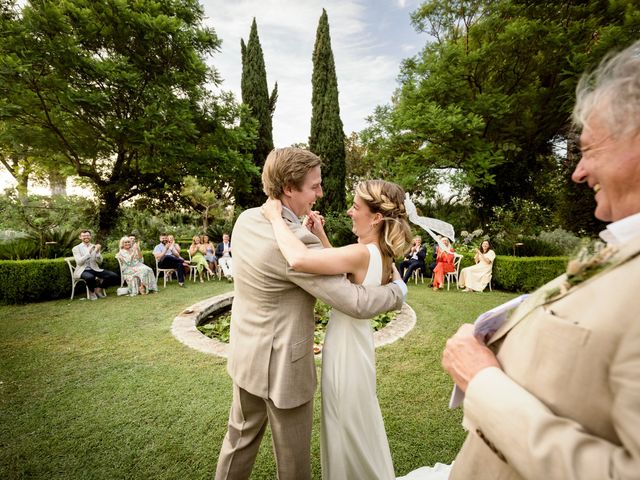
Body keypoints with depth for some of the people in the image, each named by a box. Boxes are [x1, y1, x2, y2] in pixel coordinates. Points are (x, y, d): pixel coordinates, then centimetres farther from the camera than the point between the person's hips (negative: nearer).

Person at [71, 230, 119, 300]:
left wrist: (97, 251, -14)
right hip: (83, 270, -3)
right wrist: (89, 252, -21)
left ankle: (99, 288, 4)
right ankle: (91, 291, -8)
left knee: (114, 276, -19)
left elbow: (100, 261, 3)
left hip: (95, 269, 3)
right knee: (90, 277, -40)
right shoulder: (76, 248, 3)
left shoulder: (94, 247, 12)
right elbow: (79, 262, -11)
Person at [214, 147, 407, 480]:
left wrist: (304, 226, 4)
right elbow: (356, 303, -26)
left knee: (240, 437, 28)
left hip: (245, 355, 8)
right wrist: (398, 290, -8)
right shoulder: (297, 242, -29)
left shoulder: (246, 219, -4)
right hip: (282, 365, -7)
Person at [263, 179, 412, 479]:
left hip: (346, 348, -9)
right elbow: (342, 269, 11)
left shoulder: (362, 254, -31)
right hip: (356, 341, 9)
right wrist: (320, 235, 0)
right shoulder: (381, 254, -2)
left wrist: (275, 217, -30)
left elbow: (298, 260, -46)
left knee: (349, 430, 17)